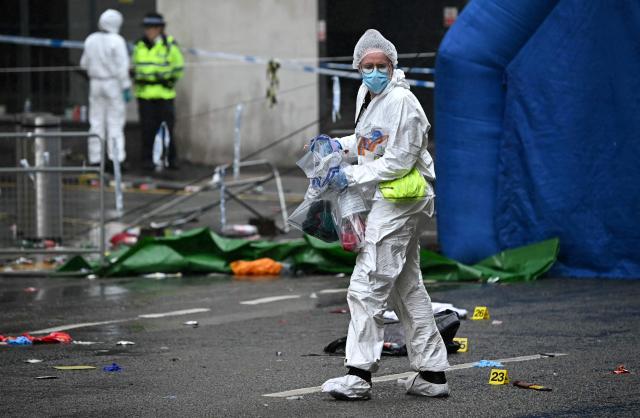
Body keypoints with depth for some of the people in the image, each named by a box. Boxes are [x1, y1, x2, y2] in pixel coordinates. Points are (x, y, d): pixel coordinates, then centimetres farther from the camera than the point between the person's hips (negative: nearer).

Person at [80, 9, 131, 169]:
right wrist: (126, 88, -13)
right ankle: (116, 159, -4)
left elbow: (85, 64, 10)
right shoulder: (117, 41, -13)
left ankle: (95, 159, 8)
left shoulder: (91, 40, 3)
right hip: (114, 84, -5)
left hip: (96, 84, 5)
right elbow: (122, 66, -16)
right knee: (115, 123, -1)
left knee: (96, 123, 9)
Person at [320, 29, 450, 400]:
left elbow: (397, 162, -21)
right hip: (386, 200, 11)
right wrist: (336, 145, 13)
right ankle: (432, 373, 18)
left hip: (398, 200, -11)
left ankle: (359, 376, -9)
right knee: (407, 288, 13)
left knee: (367, 287, -10)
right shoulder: (368, 95, 12)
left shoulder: (401, 102, -18)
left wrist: (352, 176, -17)